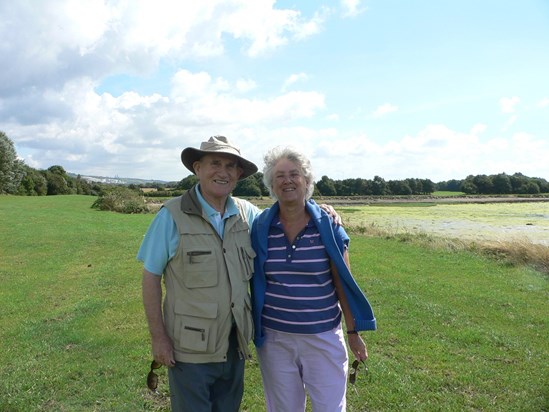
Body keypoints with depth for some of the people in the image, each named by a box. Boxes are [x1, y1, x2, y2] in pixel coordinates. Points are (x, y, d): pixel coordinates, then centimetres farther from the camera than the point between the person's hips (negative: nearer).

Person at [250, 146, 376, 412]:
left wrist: (354, 332, 0)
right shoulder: (260, 228, -4)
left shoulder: (328, 226, -7)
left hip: (323, 337, -1)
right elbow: (253, 281, 3)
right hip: (274, 338, 1)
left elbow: (342, 283, -3)